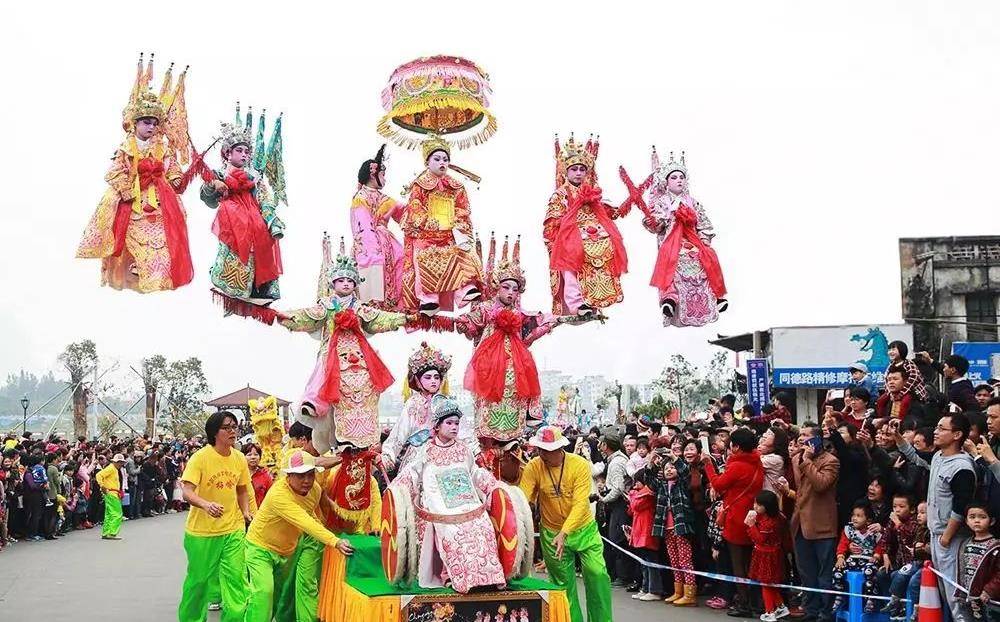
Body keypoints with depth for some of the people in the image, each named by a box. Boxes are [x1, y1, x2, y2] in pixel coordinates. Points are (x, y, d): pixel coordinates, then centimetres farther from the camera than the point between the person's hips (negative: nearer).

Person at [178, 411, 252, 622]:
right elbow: (187, 493, -23)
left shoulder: (240, 459, 1)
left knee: (236, 578, -4)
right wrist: (206, 505, -41)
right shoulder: (200, 458, -14)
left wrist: (245, 511, 1)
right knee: (199, 578, 12)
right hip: (202, 531, -3)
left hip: (233, 529, 3)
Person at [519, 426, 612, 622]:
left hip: (584, 529, -1)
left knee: (598, 575, -7)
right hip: (552, 534, 1)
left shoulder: (580, 465, -19)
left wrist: (564, 533, -36)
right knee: (564, 583, 10)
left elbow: (580, 503, -25)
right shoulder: (533, 467, -14)